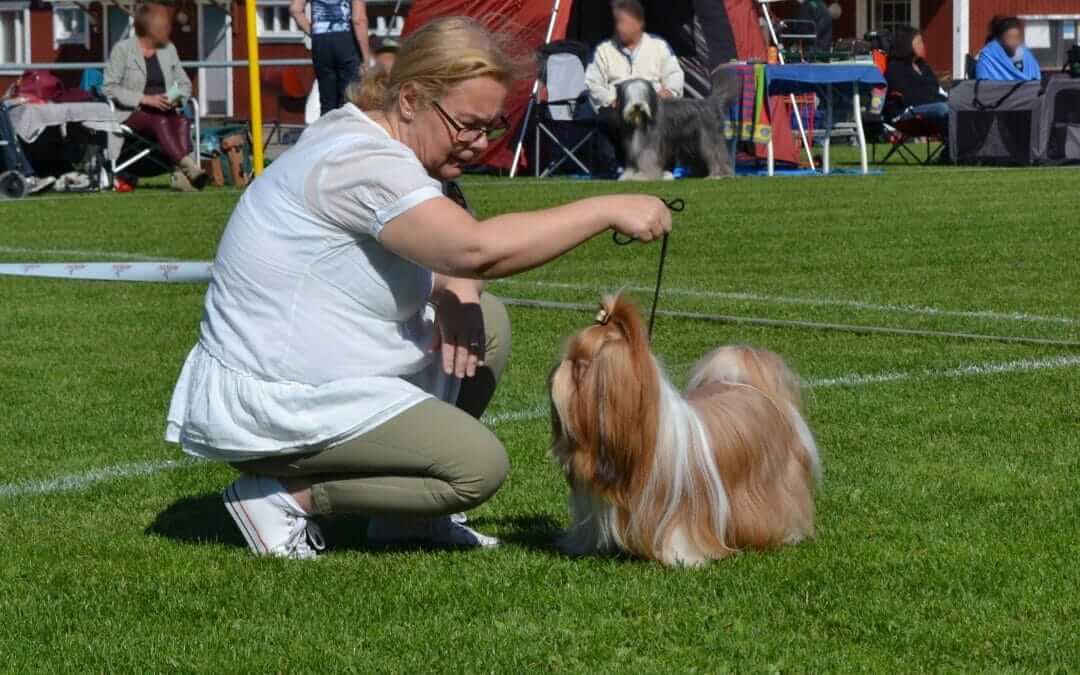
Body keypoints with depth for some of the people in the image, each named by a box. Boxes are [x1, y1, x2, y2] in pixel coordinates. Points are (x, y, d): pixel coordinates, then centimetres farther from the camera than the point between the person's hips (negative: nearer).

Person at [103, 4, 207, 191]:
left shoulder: (169, 49, 17)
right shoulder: (122, 49, 0)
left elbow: (184, 84, 19)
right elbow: (109, 88, -8)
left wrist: (176, 98, -6)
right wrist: (145, 99, -18)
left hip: (164, 111, 4)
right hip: (132, 114, -4)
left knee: (182, 121, -30)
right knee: (161, 121, -36)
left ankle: (180, 174, -47)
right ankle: (188, 167, -52)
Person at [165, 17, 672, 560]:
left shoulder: (361, 136, 9)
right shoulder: (362, 164, -23)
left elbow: (446, 248, 17)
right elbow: (480, 249, -35)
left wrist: (456, 290, -7)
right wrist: (609, 210, -28)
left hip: (317, 372, 11)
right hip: (271, 405, -11)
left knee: (486, 321, 13)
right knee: (479, 466, -16)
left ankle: (406, 517, 14)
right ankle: (285, 492, -8)